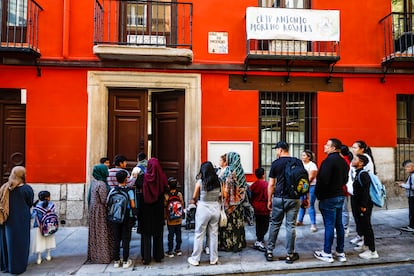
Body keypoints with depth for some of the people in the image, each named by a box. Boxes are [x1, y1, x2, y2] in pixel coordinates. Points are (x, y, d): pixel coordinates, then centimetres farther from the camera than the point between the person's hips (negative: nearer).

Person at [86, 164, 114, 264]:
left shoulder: (94, 182, 5)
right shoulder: (101, 184, -21)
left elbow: (90, 197, 12)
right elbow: (104, 200, -19)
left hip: (93, 209, 9)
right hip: (100, 211, -8)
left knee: (95, 233, 15)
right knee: (101, 233, 0)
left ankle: (94, 255, 26)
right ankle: (102, 256, 9)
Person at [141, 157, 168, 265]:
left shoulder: (144, 177, -13)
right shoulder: (162, 177, -10)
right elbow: (166, 190, -3)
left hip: (146, 209, -1)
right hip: (158, 209, 1)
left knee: (146, 233, 10)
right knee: (158, 232, 14)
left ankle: (146, 257, 12)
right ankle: (158, 256, 21)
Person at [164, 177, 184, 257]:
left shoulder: (166, 196, -14)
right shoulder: (180, 194, -6)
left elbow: (165, 207, -8)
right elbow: (182, 206, 2)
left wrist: (165, 216, 7)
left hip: (170, 220, -2)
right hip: (179, 220, 3)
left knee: (171, 235, 5)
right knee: (178, 234, 13)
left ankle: (170, 252, 12)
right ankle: (178, 250, 22)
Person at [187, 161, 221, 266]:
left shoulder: (200, 182, -10)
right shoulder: (217, 181, 0)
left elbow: (194, 197, -2)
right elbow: (219, 195, 5)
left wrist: (194, 201, 19)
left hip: (203, 209, -3)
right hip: (215, 208, 4)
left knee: (199, 234, 8)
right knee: (214, 234, 13)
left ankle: (195, 259, 17)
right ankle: (214, 259, 23)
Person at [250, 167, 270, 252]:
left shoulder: (253, 184, 2)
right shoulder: (265, 184, -16)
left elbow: (251, 196, 7)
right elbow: (267, 196, -19)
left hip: (256, 208, 7)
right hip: (264, 208, -6)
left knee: (258, 224, 19)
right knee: (265, 225, 0)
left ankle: (259, 238, 33)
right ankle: (258, 242, -6)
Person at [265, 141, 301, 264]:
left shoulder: (275, 163, -3)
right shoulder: (298, 162, 2)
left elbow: (271, 184, -2)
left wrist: (269, 200, 8)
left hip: (279, 198, -1)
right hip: (294, 198, 1)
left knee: (275, 225, 11)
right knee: (291, 226, 7)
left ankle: (269, 252, 19)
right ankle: (290, 255, 14)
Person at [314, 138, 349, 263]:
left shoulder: (329, 160, -18)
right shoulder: (343, 161, 11)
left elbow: (323, 180, -22)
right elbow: (345, 179, 18)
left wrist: (318, 194, -10)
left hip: (328, 197, -9)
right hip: (340, 196, 9)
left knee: (329, 225, -2)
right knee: (339, 224, 13)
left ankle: (327, 253, 7)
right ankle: (340, 252, 22)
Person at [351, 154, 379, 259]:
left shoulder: (363, 174, -17)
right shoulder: (358, 173, 12)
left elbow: (366, 191, -23)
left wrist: (363, 205, -22)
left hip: (364, 206, -10)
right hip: (358, 205, 10)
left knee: (366, 226, -4)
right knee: (362, 226, 18)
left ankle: (372, 251, 3)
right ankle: (366, 245, 32)